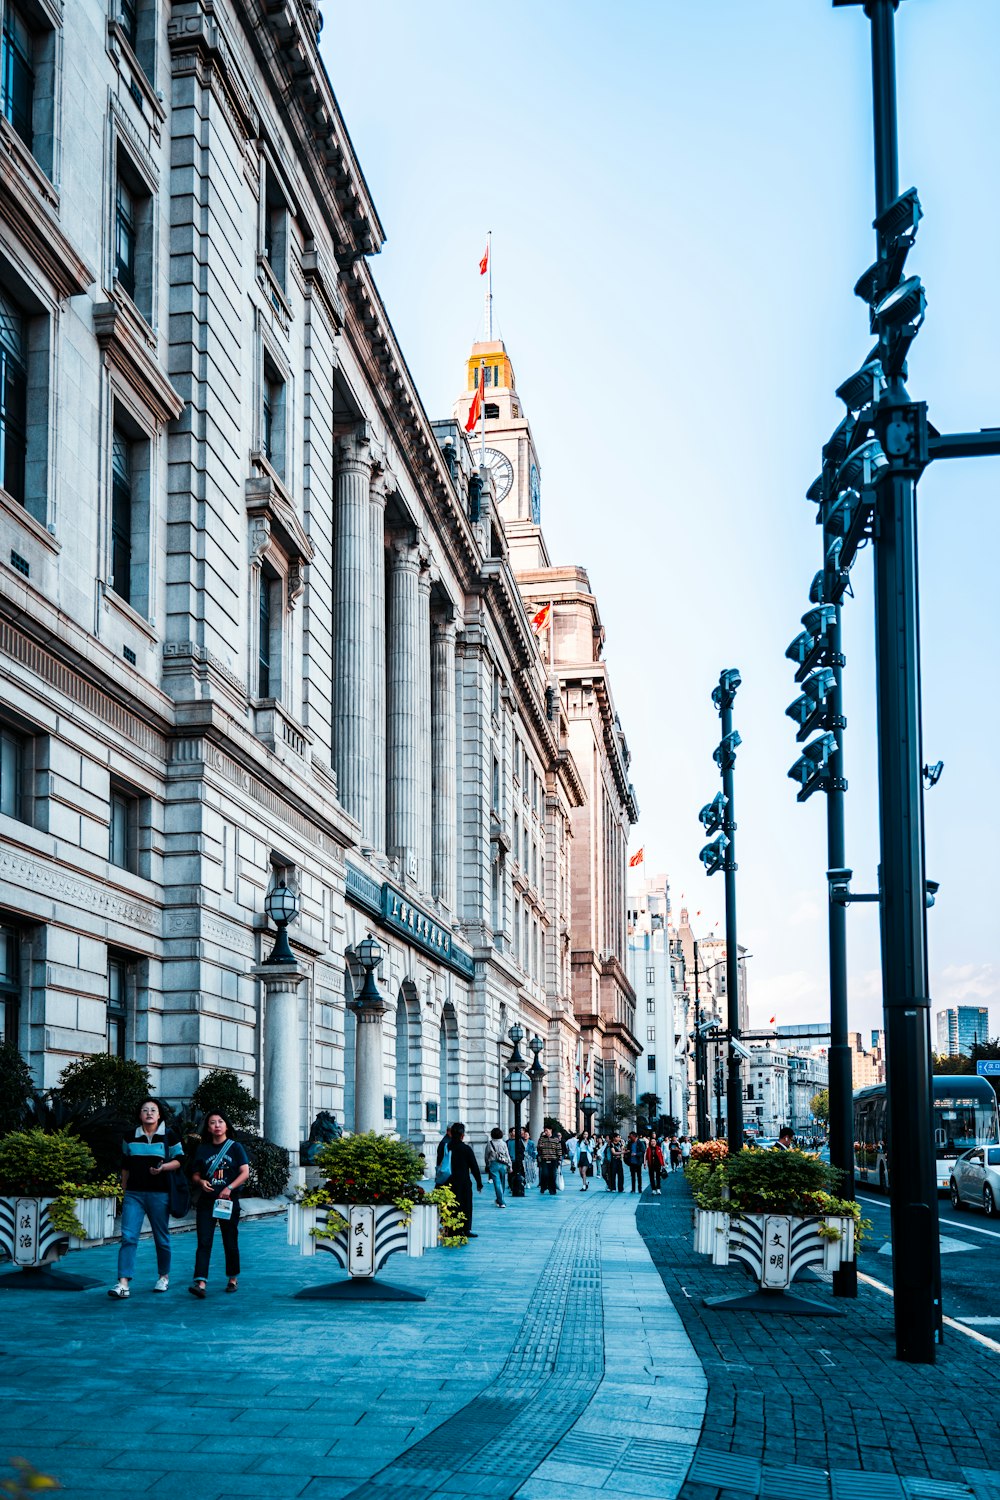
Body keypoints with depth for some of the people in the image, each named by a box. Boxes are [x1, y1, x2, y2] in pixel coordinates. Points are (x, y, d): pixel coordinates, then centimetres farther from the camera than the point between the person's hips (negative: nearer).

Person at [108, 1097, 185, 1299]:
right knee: (128, 1237, -11)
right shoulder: (131, 1137, 8)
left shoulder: (169, 1136, 1)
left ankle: (164, 1276, 27)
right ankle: (123, 1284, -16)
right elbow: (125, 1166, 17)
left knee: (161, 1238, 8)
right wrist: (124, 1190, 17)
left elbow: (179, 1161, 2)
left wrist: (163, 1167, -16)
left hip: (159, 1194, -1)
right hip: (134, 1194, 1)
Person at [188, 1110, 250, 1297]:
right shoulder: (204, 1149, 10)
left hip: (229, 1201, -1)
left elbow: (245, 1172, -5)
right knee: (204, 1242, -10)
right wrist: (201, 1181, -9)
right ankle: (200, 1282, -19)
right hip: (206, 1201, 1)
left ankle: (232, 1279, 23)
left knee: (230, 1242, 7)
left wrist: (230, 1188, -18)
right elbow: (195, 1175, 14)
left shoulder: (235, 1147, 2)